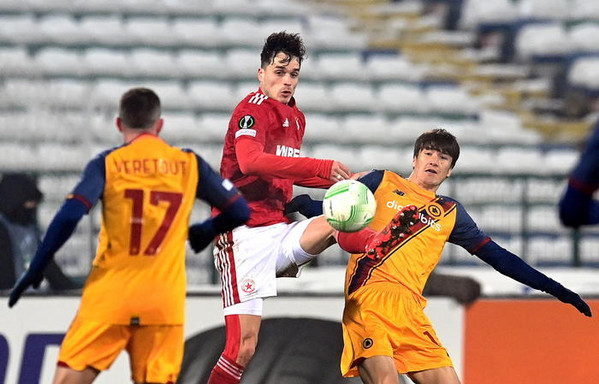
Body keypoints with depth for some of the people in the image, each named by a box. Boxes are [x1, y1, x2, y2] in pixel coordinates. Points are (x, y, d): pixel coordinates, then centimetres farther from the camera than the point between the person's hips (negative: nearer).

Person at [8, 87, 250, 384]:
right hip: (164, 301, 2)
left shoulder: (108, 163, 0)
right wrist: (205, 231, 30)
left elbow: (69, 216, -12)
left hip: (109, 296, -2)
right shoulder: (190, 164, 7)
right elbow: (239, 211, 10)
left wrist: (36, 269, -4)